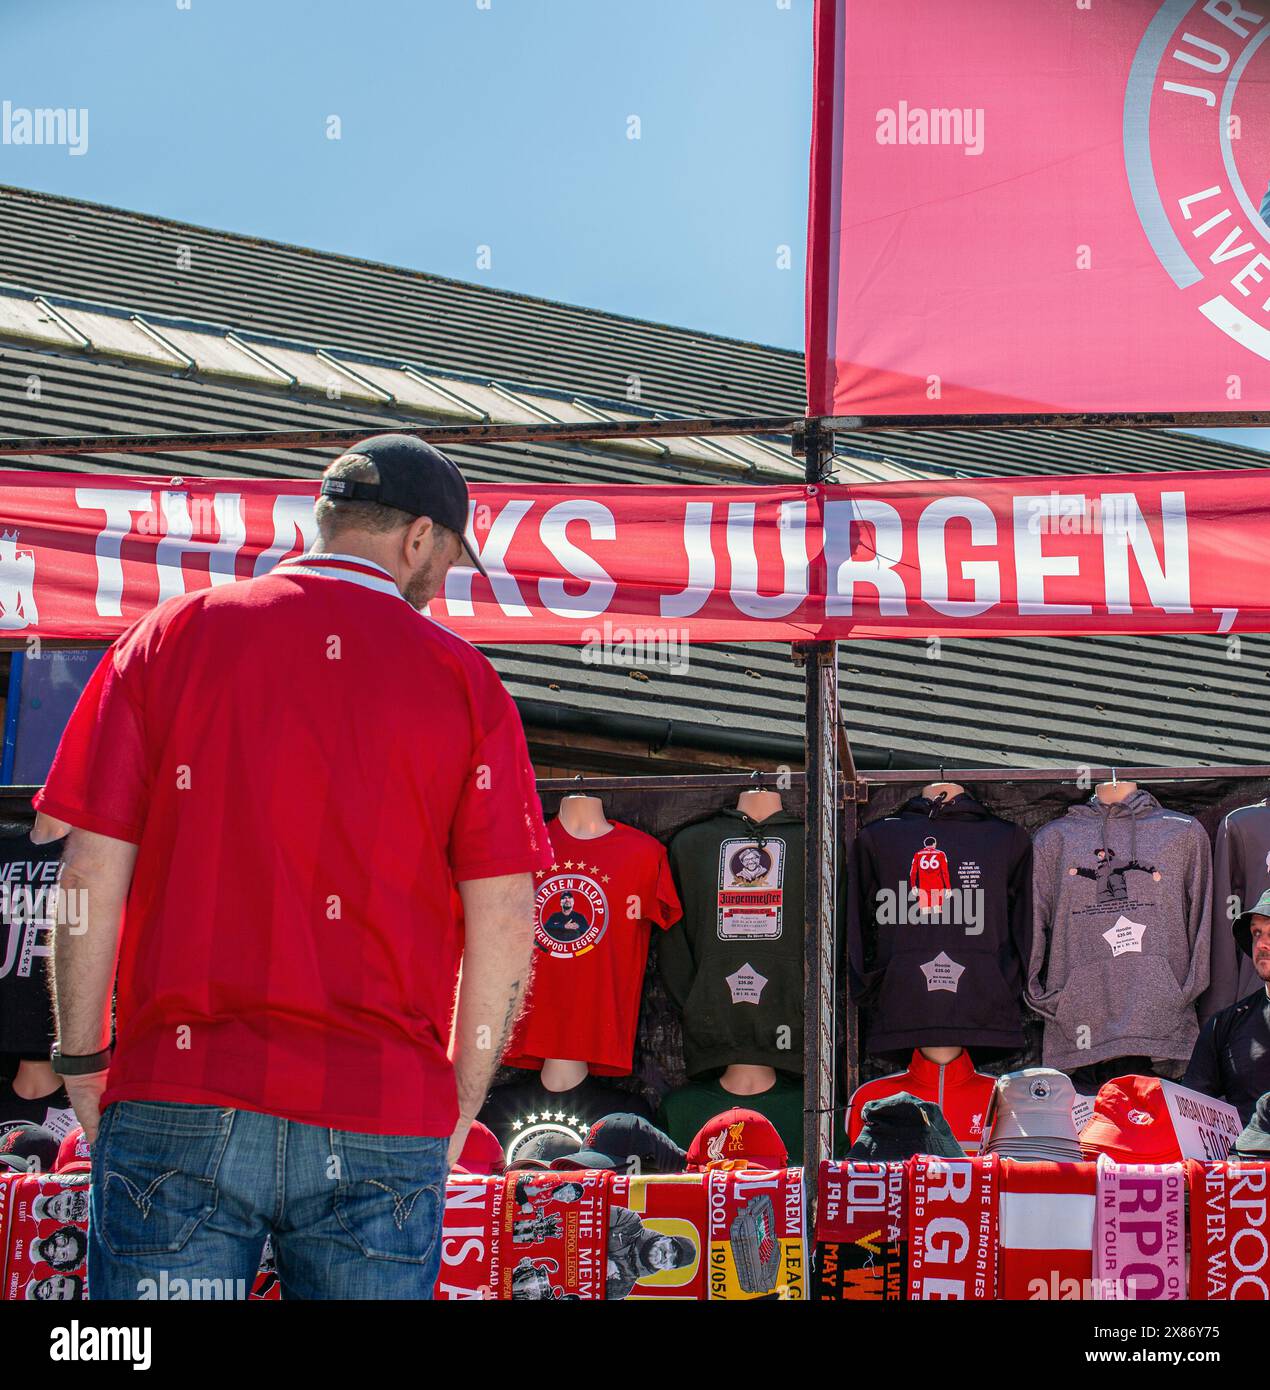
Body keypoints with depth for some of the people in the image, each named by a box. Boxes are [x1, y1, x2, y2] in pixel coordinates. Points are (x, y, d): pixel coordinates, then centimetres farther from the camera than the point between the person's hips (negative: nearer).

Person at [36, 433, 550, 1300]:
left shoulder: (171, 637, 6)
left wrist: (84, 1062, 10)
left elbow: (93, 871, 1)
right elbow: (504, 920, 1)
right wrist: (459, 1106, 10)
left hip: (180, 1102, 0)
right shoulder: (464, 680, 5)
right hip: (383, 1120, 0)